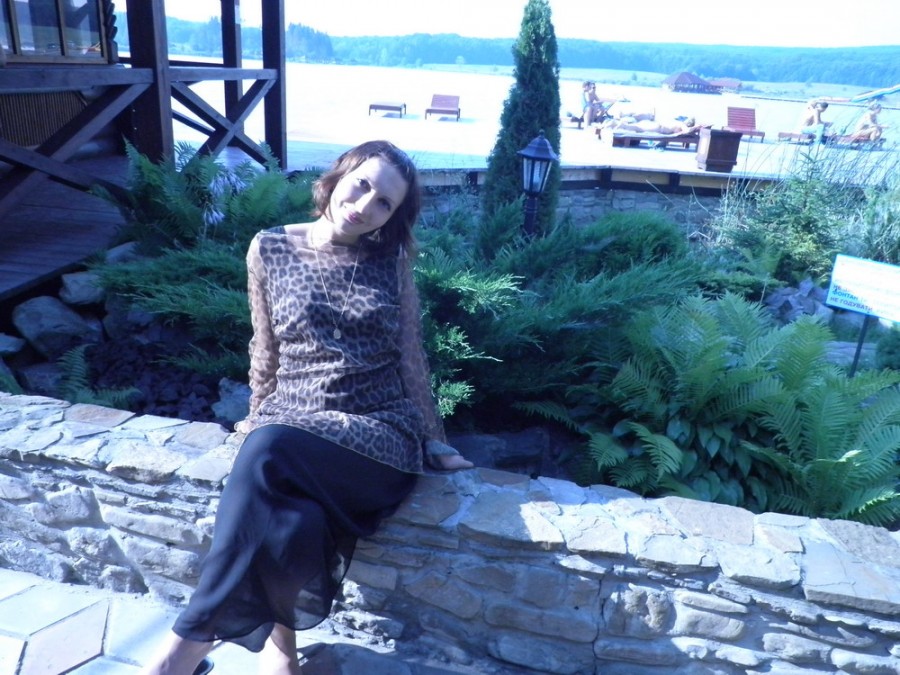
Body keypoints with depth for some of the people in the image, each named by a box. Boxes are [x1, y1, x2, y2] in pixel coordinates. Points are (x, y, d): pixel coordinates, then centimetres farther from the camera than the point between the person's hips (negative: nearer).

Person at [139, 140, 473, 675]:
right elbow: (266, 350, 15)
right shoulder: (271, 249, 7)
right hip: (289, 425, 1)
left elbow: (411, 353, 10)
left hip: (377, 434, -1)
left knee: (269, 451, -32)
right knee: (294, 524, -34)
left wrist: (433, 439, 9)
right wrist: (259, 417, 19)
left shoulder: (391, 258, 7)